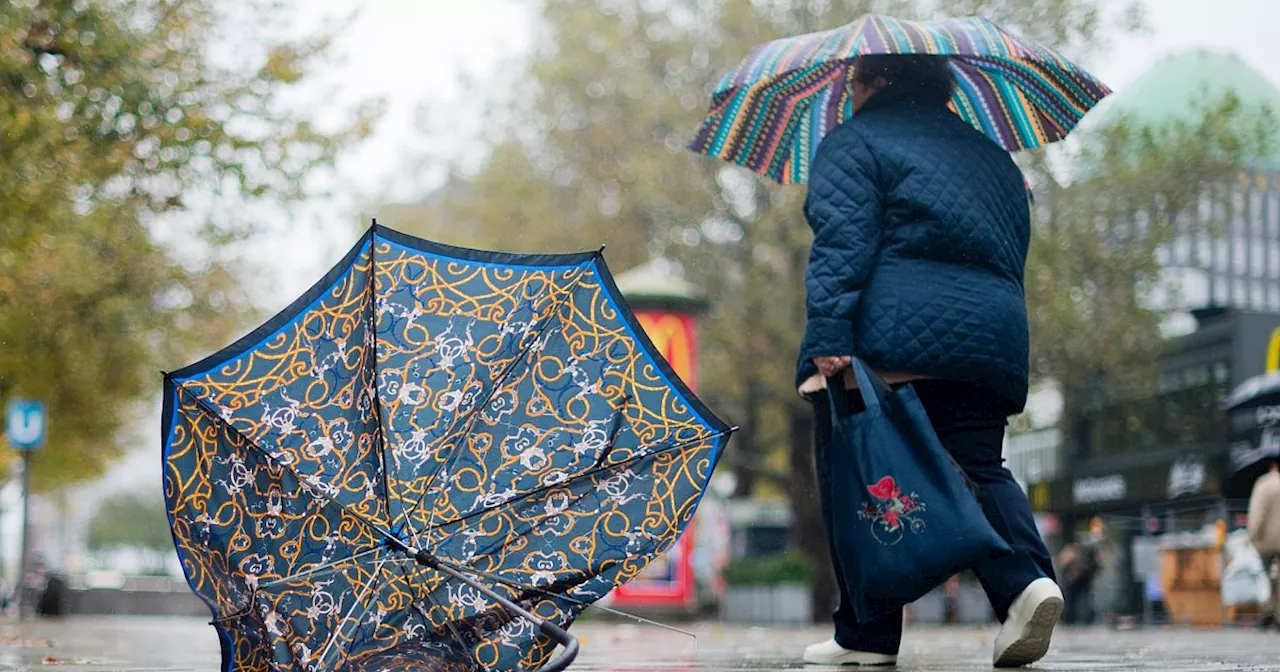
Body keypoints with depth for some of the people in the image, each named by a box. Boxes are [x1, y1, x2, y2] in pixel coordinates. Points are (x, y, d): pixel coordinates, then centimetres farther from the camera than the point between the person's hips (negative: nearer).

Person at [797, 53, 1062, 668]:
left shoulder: (853, 144, 6)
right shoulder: (994, 158, 27)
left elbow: (842, 243, -9)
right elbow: (1014, 255, 27)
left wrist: (829, 334, -17)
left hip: (889, 338, -6)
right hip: (994, 336, 6)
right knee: (978, 465, 8)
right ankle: (1026, 579, -18)